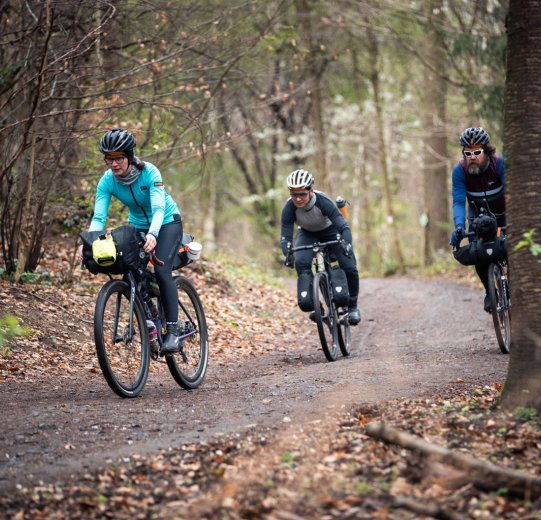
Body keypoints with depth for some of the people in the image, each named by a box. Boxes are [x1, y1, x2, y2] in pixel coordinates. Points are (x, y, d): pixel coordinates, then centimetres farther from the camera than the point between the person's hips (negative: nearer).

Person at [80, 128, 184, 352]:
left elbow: (159, 209, -39)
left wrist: (152, 235, -58)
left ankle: (173, 331, -23)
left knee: (162, 270, -25)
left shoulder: (149, 172, -29)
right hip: (138, 226, 5)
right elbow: (99, 216, -24)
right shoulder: (107, 181, -18)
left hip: (167, 222, -5)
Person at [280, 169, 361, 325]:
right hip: (307, 234, 1)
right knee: (301, 263, -29)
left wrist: (347, 245, -57)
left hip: (331, 231, -1)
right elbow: (285, 237, -26)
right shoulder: (289, 208, -29)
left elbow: (343, 227, -37)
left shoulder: (323, 202, -35)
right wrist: (288, 254, -47)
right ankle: (308, 303, -26)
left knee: (349, 268, -15)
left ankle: (352, 306, 8)